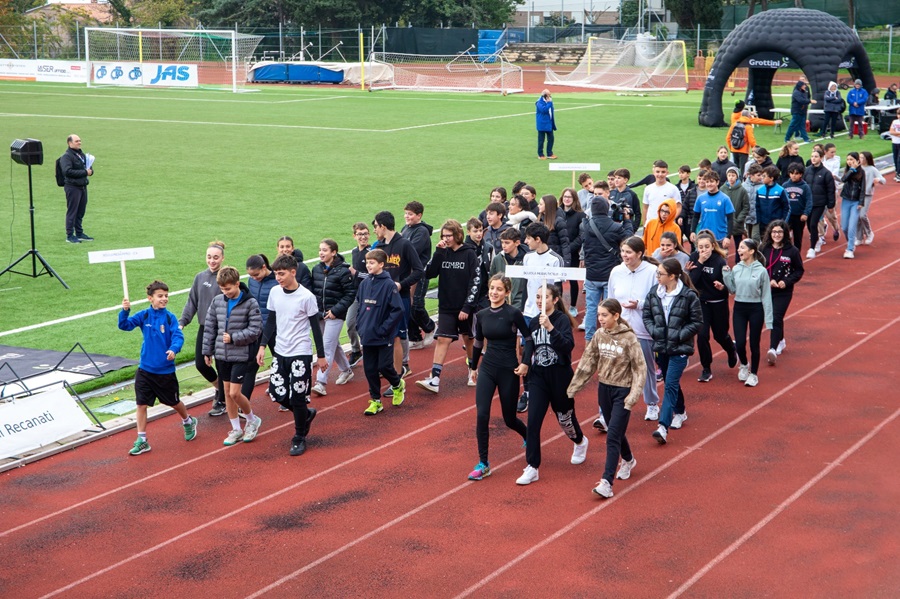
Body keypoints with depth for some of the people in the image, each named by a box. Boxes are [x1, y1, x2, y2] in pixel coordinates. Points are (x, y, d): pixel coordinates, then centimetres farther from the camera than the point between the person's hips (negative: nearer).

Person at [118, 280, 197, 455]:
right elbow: (124, 325, -9)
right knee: (141, 405, -1)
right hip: (145, 370, 2)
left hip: (166, 370, -1)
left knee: (174, 402, 16)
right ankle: (142, 441, 7)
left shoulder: (170, 317, -9)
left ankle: (188, 422, 44)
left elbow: (178, 336, -18)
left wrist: (174, 349, -38)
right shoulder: (144, 316, -4)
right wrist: (125, 311, -27)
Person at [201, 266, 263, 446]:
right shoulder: (217, 301, 3)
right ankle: (236, 429, 22)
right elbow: (209, 327, 10)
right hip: (222, 355, 5)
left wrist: (233, 338, -17)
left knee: (235, 393, -9)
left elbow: (255, 329, -12)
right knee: (227, 392, 10)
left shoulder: (250, 303, -11)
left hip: (241, 355, -5)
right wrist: (207, 351, 10)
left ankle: (252, 420, 17)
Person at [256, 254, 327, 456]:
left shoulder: (306, 297, -14)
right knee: (278, 393, 3)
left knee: (297, 397, -3)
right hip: (280, 352, 5)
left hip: (301, 353, -5)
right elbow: (271, 321, 11)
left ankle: (300, 438, 15)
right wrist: (263, 345, 4)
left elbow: (315, 327, -6)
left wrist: (321, 356, -3)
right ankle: (306, 414, 30)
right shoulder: (274, 292, 1)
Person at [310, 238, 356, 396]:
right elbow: (313, 290, 14)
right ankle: (346, 370, 39)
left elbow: (351, 294, -10)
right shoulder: (316, 269, 5)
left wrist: (335, 311, -14)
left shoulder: (343, 271, -12)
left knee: (327, 347, -11)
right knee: (334, 345, 19)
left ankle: (321, 382, -13)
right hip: (320, 315, 6)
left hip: (335, 315, -6)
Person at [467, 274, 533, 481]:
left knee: (509, 419, 8)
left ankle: (529, 438, 43)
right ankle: (483, 464, -2)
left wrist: (525, 363, -15)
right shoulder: (482, 315, 2)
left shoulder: (513, 314, -12)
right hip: (487, 369, 3)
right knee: (481, 415, -10)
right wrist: (473, 366, 23)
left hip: (509, 371, -3)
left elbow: (528, 338, -5)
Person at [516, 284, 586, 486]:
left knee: (564, 416, 15)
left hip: (560, 377, -4)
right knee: (533, 422, -7)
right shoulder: (534, 322, 4)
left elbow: (569, 345, -28)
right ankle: (532, 468, -5)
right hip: (538, 378, 4)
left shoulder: (562, 320, -12)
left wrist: (550, 328, -38)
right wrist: (526, 365, 7)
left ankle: (580, 442, 49)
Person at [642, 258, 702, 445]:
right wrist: (653, 331, -6)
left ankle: (663, 426, -20)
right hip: (661, 345, 6)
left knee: (671, 384, -13)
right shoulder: (654, 293, 2)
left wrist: (679, 335, -15)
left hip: (679, 348, -6)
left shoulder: (689, 295, -12)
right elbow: (646, 315, 11)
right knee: (670, 382, 18)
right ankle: (680, 412, 41)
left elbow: (697, 322, -7)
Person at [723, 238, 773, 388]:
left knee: (754, 344, 5)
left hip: (756, 309, -3)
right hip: (739, 308, 3)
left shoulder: (761, 271, -10)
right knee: (740, 343, -1)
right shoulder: (736, 269, 1)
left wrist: (768, 319, -7)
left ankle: (753, 374, 22)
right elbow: (732, 290, 6)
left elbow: (766, 296, -7)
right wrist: (726, 275, -7)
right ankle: (744, 365, 29)